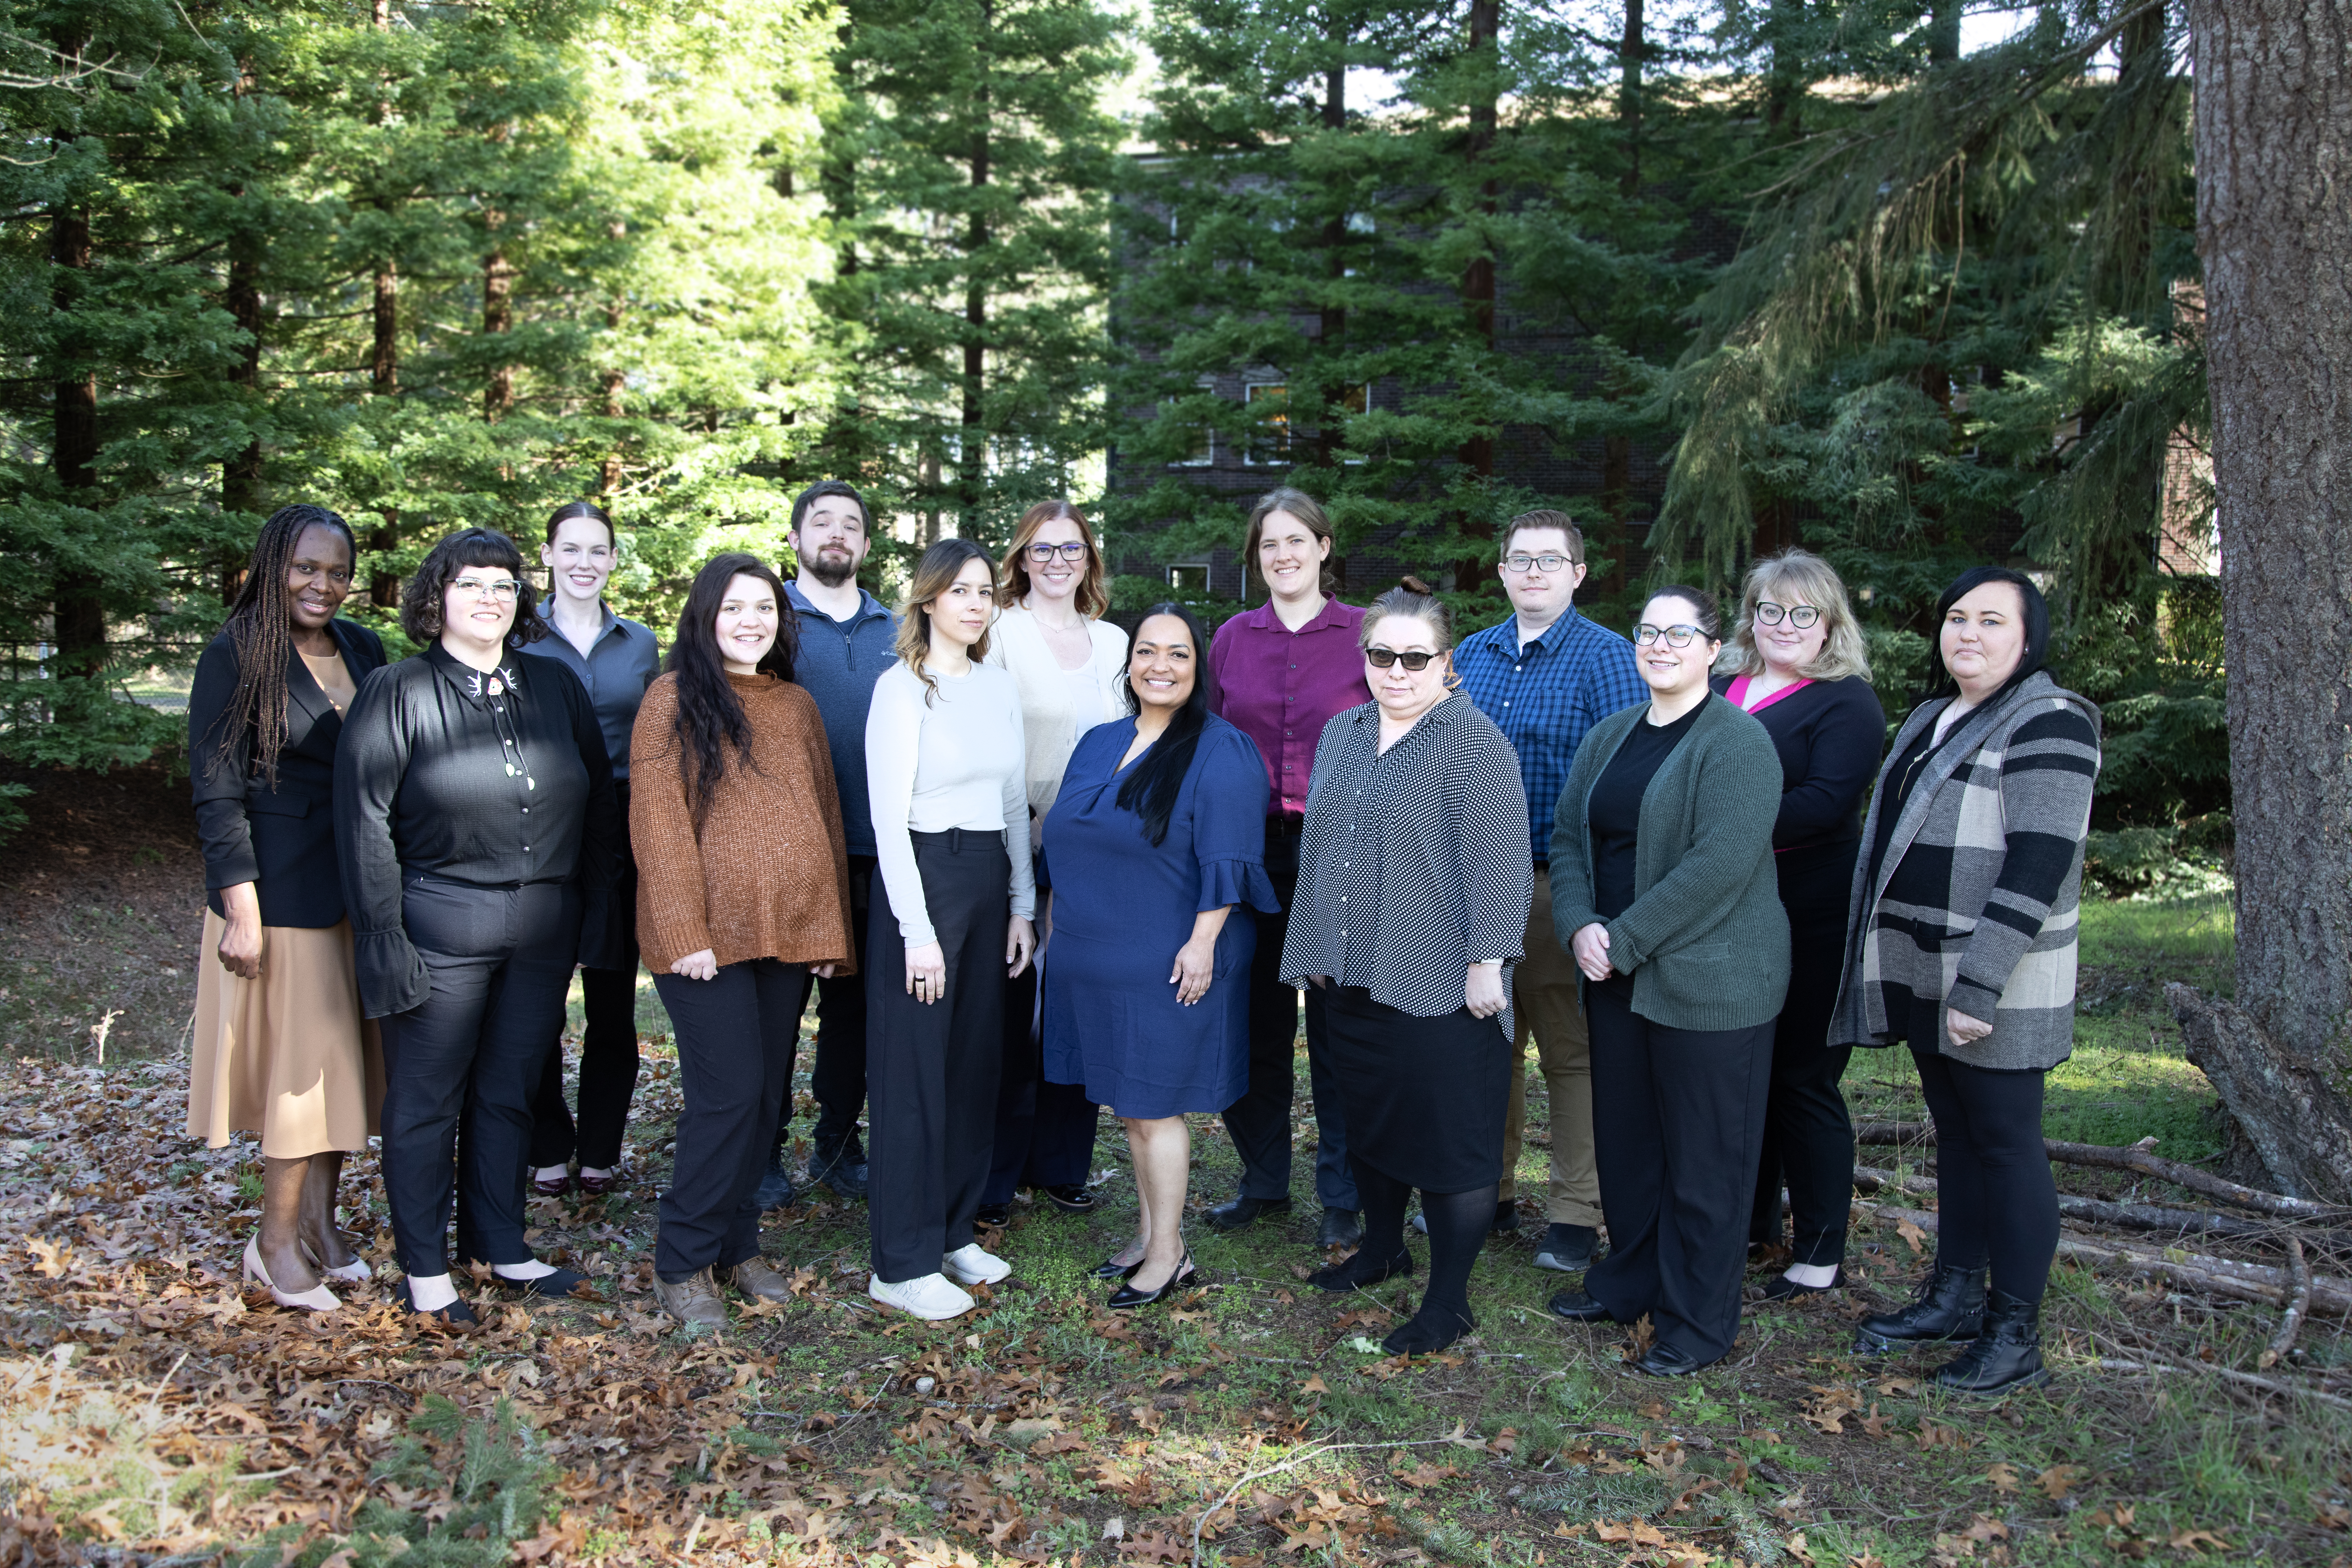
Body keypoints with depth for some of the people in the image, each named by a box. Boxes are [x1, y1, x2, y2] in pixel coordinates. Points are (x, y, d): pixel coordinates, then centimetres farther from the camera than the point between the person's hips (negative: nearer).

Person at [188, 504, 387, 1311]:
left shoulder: (364, 649, 7)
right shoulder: (235, 656, -9)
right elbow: (217, 793, -11)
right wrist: (241, 911, -15)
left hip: (360, 884, 6)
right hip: (280, 889, -6)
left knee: (344, 1054, 12)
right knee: (302, 1055, 0)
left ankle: (321, 1219, 26)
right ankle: (277, 1242, 15)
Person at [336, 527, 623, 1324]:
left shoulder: (556, 686, 8)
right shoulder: (397, 692, -4)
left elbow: (597, 804, 11)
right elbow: (364, 822, -7)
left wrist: (597, 910, 7)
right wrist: (382, 936, -12)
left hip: (544, 929, 4)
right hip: (440, 926, -4)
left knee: (510, 1092, 14)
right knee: (426, 1101, 7)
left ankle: (503, 1247, 28)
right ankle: (425, 1267, 20)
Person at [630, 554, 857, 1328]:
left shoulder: (798, 706, 14)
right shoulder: (675, 699, -2)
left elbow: (825, 816, 15)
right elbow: (657, 821, -8)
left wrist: (831, 928, 9)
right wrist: (684, 931, -15)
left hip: (787, 930, 6)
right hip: (710, 935, -5)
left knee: (767, 1094, 10)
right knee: (729, 1094, -7)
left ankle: (738, 1245, 24)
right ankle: (683, 1264, 7)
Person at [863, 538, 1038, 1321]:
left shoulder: (1001, 687, 11)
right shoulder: (902, 688, -9)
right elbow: (888, 816, -13)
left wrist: (1022, 904, 10)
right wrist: (918, 930, -16)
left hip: (990, 879, 7)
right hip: (922, 877, -7)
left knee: (975, 1064, 12)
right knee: (913, 1074, -1)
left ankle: (953, 1229, 26)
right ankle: (903, 1264, 8)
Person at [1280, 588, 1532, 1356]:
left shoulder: (1474, 742, -11)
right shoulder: (1342, 734, 12)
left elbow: (1499, 860, -15)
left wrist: (1487, 960, -18)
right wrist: (1317, 949, 19)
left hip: (1439, 984, -7)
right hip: (1352, 977, 7)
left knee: (1449, 1135, 0)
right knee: (1367, 1117, 19)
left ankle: (1449, 1301, 11)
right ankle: (1383, 1247, 39)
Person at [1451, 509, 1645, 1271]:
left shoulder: (1606, 658, -5)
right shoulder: (1471, 654, 13)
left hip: (1558, 885, -5)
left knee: (1571, 1050, 2)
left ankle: (1575, 1213, 12)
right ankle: (1488, 1190, 26)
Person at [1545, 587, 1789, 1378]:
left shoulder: (1737, 741, -12)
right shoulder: (1610, 736, 12)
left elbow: (1721, 863, -21)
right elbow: (1568, 837, 11)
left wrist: (1624, 939, -19)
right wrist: (1579, 926, -7)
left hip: (1711, 982, -7)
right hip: (1617, 979, 7)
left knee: (1704, 1155, 3)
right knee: (1624, 1137, 17)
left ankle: (1699, 1323, 16)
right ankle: (1628, 1282, 35)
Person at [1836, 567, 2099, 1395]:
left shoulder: (2049, 723, -12)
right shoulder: (1932, 718, 14)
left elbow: (2039, 866, -20)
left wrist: (1980, 982, -24)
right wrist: (1883, 961, 17)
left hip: (1996, 986, -8)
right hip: (1922, 977, 8)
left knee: (2005, 1140, 0)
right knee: (1955, 1133, 16)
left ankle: (2016, 1334, 12)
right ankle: (1955, 1295, 27)